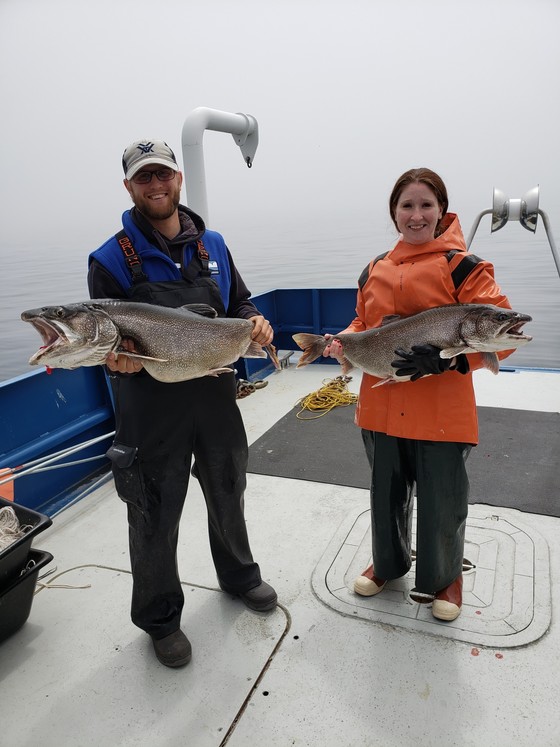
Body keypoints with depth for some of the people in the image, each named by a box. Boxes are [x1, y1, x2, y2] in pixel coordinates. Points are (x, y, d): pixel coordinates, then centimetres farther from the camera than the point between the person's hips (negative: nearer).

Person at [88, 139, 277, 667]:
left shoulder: (212, 245, 6)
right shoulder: (111, 259, -7)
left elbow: (239, 303, 14)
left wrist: (255, 322, -8)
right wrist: (117, 359, -30)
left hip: (217, 400, 4)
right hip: (151, 413, -4)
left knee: (228, 496, 23)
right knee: (155, 519, 10)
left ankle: (238, 575, 50)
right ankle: (160, 618, 35)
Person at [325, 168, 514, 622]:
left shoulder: (463, 267, -7)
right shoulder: (374, 271, 8)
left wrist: (446, 358, -27)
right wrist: (343, 343, -2)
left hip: (441, 412, -4)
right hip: (382, 408, 5)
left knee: (441, 501, 10)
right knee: (387, 493, 19)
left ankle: (445, 576, 39)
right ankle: (388, 563, 45)